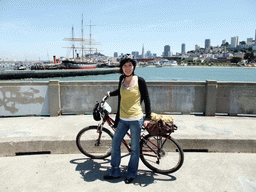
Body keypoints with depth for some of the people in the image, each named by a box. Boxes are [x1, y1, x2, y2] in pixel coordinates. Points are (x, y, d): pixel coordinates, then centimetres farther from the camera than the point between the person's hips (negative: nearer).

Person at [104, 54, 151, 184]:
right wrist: (110, 93, 24)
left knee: (134, 148, 7)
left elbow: (146, 99, -1)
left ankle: (131, 174, 27)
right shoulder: (122, 79, 6)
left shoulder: (139, 80, -6)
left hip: (136, 119, -5)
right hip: (122, 119, 5)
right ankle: (114, 172, 28)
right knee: (115, 144, 9)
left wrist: (147, 117, -3)